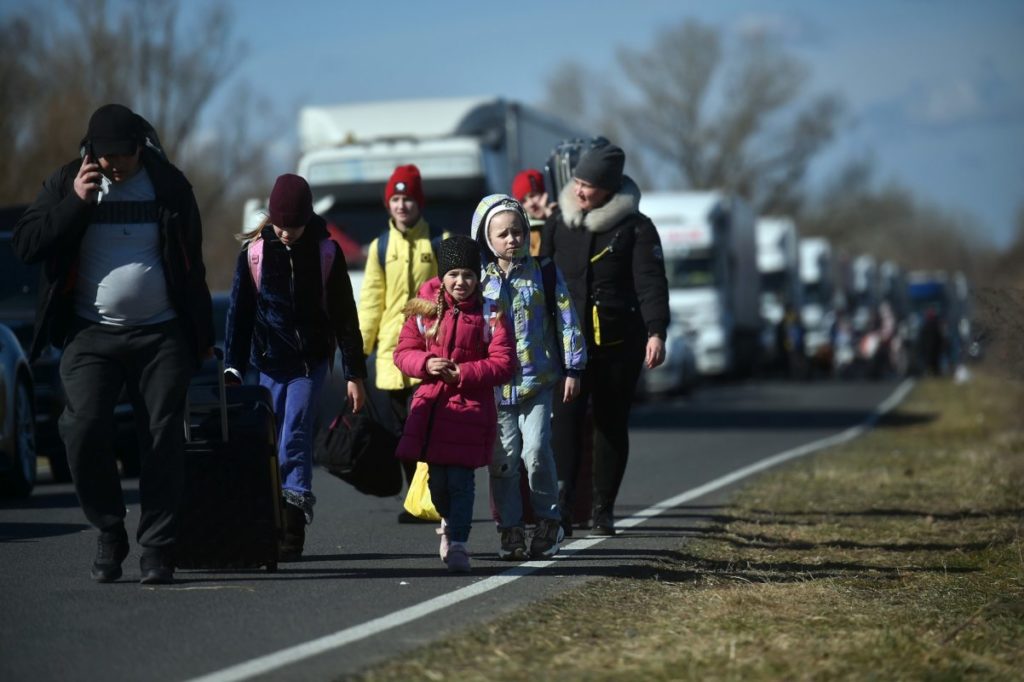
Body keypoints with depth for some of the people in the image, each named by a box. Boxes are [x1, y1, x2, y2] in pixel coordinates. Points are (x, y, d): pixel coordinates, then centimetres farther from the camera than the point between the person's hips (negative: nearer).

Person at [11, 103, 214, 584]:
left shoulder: (169, 185, 5)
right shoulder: (66, 184, 4)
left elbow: (192, 262, 13)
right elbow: (25, 245, -4)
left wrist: (202, 335, 13)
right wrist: (76, 202, -13)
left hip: (162, 334, 0)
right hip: (92, 335, 0)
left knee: (164, 438, -5)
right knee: (84, 429, -15)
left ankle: (157, 549, 1)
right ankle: (109, 532, 4)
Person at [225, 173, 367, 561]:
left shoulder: (326, 252, -1)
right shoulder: (254, 252, 1)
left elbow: (344, 316, 3)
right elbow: (239, 312, 4)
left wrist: (355, 373, 2)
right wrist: (233, 367, -4)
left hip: (311, 361, -2)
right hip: (270, 362, 2)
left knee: (294, 438, -12)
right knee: (270, 441, 2)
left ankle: (292, 528, -16)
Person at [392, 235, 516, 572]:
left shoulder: (490, 315, -4)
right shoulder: (424, 309, 4)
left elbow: (503, 364, -6)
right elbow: (403, 351, 9)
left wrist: (462, 373, -16)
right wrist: (426, 364, -12)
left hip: (471, 406, -3)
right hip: (430, 404, 3)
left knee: (460, 478, -8)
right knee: (436, 477, 9)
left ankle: (457, 544, -3)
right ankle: (449, 522, 38)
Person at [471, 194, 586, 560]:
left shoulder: (543, 272, 3)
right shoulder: (479, 280, 4)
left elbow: (566, 320, 6)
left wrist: (572, 368, 3)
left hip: (538, 381, -1)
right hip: (495, 385, 1)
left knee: (536, 450, -13)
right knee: (503, 458, 1)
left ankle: (548, 520, 5)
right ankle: (510, 529, 12)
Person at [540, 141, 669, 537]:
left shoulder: (636, 228, -3)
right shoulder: (559, 223, 8)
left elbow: (651, 283, -10)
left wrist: (656, 332, -22)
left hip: (619, 342, -2)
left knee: (612, 423, 5)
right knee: (566, 417, -15)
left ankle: (604, 510, 13)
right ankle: (562, 503, -22)